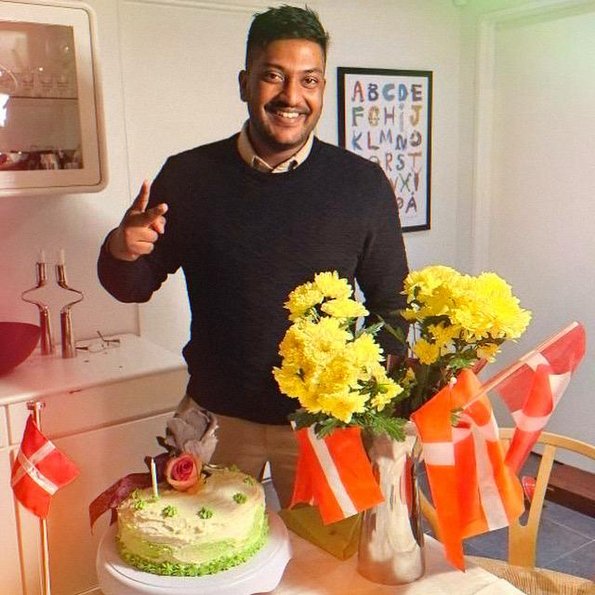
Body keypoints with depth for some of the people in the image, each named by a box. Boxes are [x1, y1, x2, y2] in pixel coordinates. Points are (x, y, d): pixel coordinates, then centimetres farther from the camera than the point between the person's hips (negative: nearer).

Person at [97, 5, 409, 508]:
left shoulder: (362, 184, -7)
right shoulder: (188, 176, -6)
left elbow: (389, 303, 1)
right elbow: (134, 288, 4)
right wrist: (122, 251, -18)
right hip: (215, 415, 1)